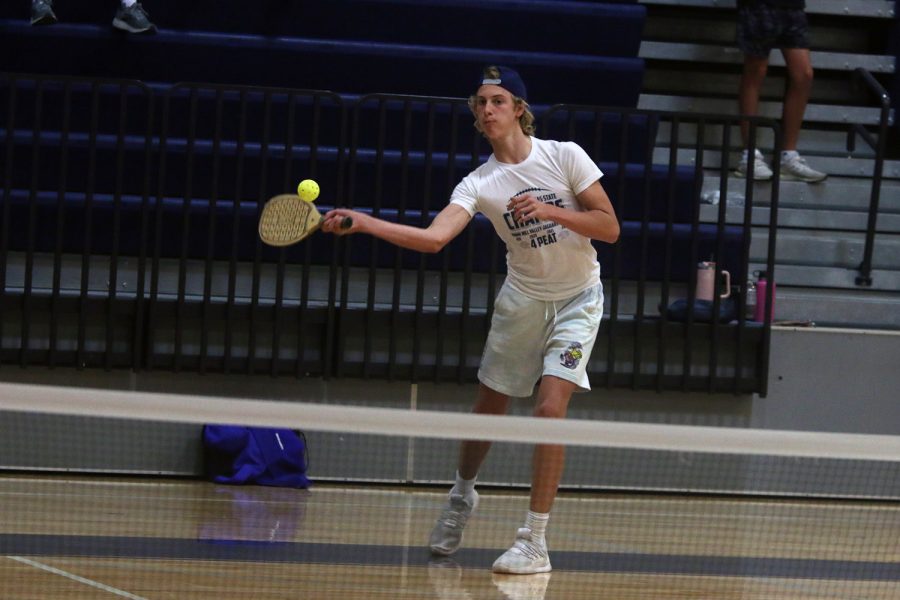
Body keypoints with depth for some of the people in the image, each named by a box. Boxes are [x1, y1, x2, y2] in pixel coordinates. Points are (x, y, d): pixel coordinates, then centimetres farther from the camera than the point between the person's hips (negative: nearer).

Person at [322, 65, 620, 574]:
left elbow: (610, 227, -12)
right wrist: (363, 223, -37)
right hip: (522, 299, 3)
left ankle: (535, 542, -14)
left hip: (577, 299, -3)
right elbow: (433, 237, -25)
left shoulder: (565, 156, -12)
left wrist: (550, 211, -27)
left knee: (550, 408, -17)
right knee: (489, 408, 10)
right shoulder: (480, 183, -10)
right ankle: (462, 496, 42)